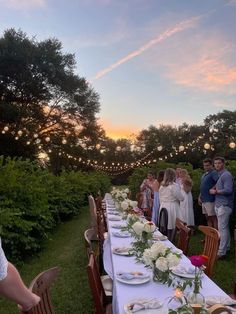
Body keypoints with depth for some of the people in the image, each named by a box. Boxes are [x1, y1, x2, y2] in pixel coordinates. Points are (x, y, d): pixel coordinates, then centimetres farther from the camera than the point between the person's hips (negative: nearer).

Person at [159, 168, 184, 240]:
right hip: (172, 208, -6)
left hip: (163, 207, 6)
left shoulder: (162, 186, 6)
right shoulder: (175, 186, -12)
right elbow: (181, 198, -5)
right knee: (172, 228, 1)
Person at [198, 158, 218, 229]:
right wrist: (199, 197, 16)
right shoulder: (204, 175, 17)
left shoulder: (213, 173, -11)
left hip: (210, 200, -9)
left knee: (213, 218, -2)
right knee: (208, 218, 14)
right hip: (204, 200, 9)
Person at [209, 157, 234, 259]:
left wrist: (215, 191, -12)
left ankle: (221, 252, -5)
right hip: (219, 204, 10)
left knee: (222, 228, -8)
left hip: (224, 205, -10)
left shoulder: (226, 175, -14)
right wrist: (214, 188, 5)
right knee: (225, 227, 17)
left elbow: (228, 190, -24)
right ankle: (227, 247, 27)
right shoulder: (219, 175, 16)